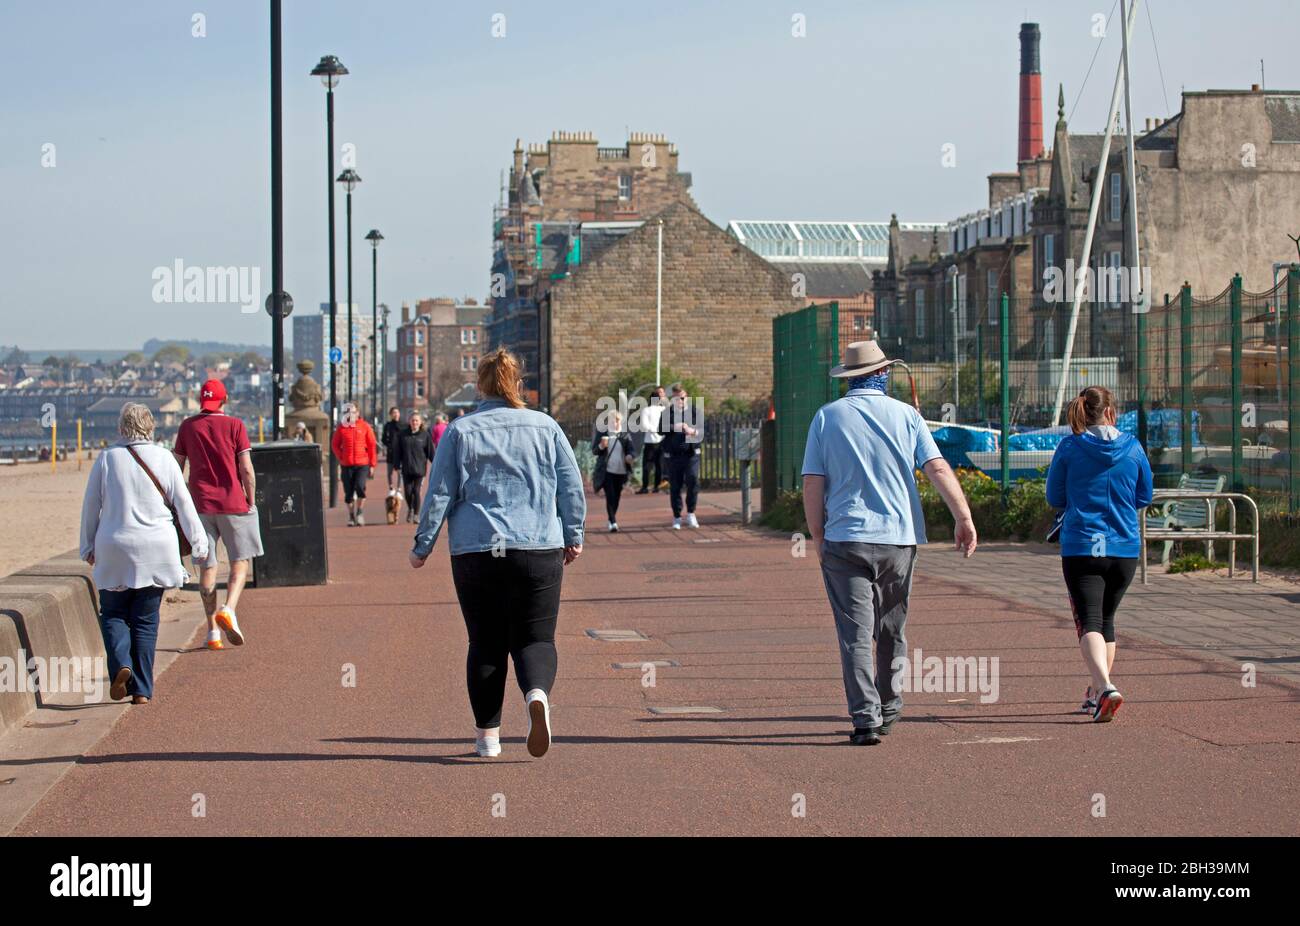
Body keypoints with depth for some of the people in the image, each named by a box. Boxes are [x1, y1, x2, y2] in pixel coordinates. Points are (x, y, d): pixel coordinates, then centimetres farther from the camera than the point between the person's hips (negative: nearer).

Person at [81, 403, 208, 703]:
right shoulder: (163, 458, -1)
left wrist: (88, 546, 16)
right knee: (146, 619, 7)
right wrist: (199, 542, 10)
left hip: (115, 548, -1)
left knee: (112, 613, 12)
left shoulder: (107, 458, -2)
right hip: (157, 549, 1)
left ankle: (121, 665, -14)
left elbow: (91, 505, 5)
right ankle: (142, 690, 5)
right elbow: (183, 503, 2)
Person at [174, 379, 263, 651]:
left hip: (200, 505, 2)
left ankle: (213, 631, 5)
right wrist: (251, 501, 2)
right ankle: (228, 609, -19)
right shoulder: (234, 426, -3)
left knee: (207, 567, 6)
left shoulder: (188, 427, 5)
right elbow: (246, 469, -8)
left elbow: (177, 468, 8)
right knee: (240, 561, 6)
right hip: (233, 504, -2)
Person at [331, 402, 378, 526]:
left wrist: (372, 465, 1)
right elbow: (335, 445, 13)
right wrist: (341, 458, 0)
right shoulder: (341, 427, 6)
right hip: (347, 465, 2)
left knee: (360, 486, -20)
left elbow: (372, 445, 4)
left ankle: (360, 513, -4)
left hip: (362, 464, -2)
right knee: (349, 492, 4)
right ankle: (351, 517, 17)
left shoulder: (365, 426, 1)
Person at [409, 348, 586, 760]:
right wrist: (573, 537, 18)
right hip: (538, 551, 0)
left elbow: (439, 494, 2)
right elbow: (572, 487, 7)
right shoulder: (545, 427, 5)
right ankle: (537, 693, -27)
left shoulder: (459, 432, 2)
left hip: (475, 552, 0)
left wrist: (422, 546, 10)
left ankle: (487, 734, 11)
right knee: (534, 638, 4)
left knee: (485, 643, 11)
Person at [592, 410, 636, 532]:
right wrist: (601, 446, -20)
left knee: (616, 497, 9)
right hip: (607, 470, -3)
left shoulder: (625, 435, 7)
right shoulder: (602, 434, 1)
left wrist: (630, 457, -19)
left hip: (621, 471, 3)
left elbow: (630, 450, 3)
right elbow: (594, 450, 2)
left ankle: (611, 521, 24)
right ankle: (613, 523, -14)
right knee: (610, 496, -11)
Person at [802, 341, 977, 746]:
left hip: (844, 539, -1)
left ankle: (866, 718, -12)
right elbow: (939, 469, -5)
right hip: (898, 536, 1)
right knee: (891, 632, 16)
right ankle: (888, 710, 26)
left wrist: (817, 537, 8)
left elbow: (812, 485, 0)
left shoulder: (826, 417, 3)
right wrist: (964, 518, -6)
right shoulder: (905, 415, 3)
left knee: (855, 633, -3)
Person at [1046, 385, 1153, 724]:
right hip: (1124, 548, 3)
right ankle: (1097, 693, 28)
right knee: (1106, 619, 19)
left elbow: (1054, 498, 3)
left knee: (1089, 622, -6)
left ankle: (1105, 687, -29)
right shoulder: (1133, 448, 0)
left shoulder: (1069, 448, -5)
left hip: (1081, 547, -3)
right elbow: (1144, 498, 9)